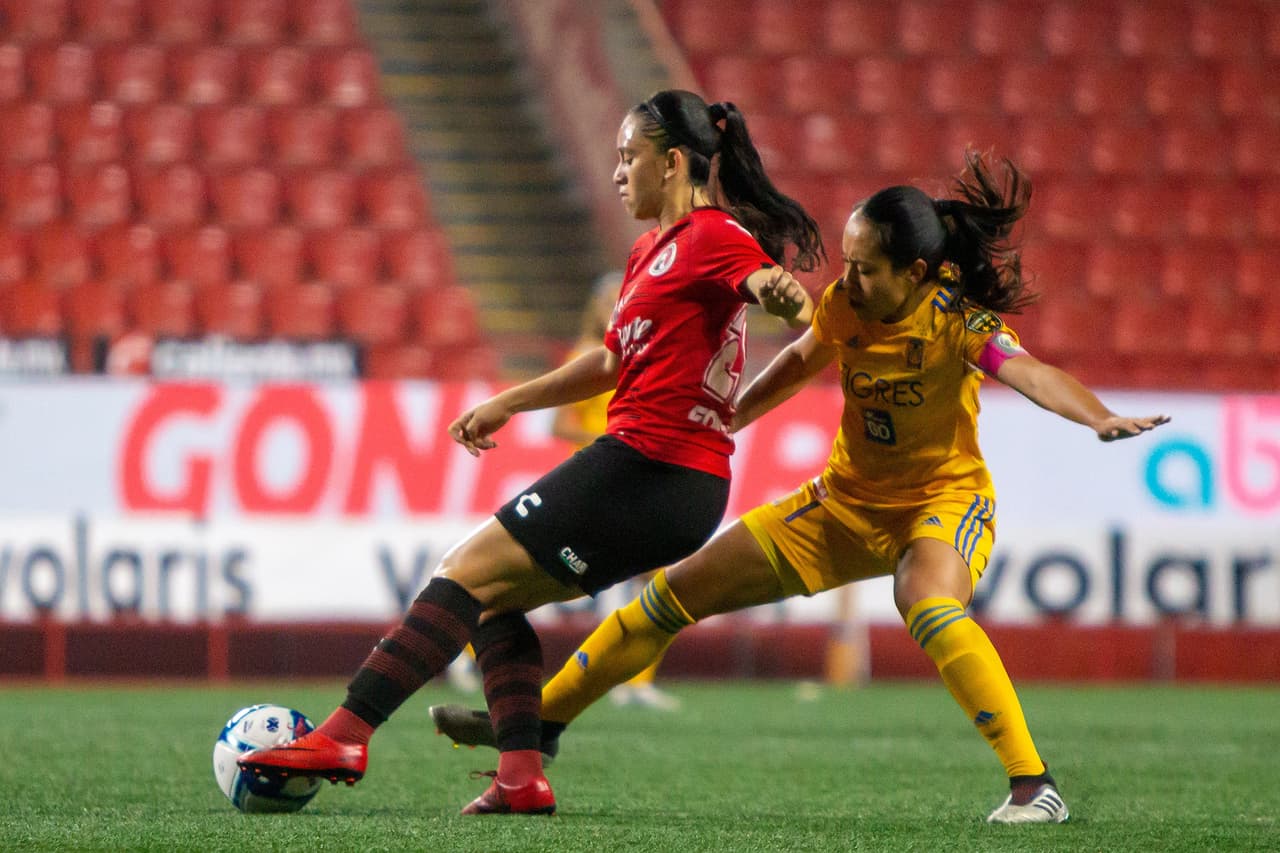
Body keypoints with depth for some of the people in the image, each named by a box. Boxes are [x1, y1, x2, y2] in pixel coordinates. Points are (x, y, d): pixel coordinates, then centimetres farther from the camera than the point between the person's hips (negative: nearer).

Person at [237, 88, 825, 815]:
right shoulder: (654, 249, 20)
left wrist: (778, 290, -49)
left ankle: (346, 736, -11)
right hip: (682, 486, 10)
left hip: (645, 468, -10)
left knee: (467, 575, -7)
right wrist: (508, 403, 33)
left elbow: (803, 315, -26)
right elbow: (615, 361, 32)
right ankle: (522, 775, 0)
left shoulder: (712, 235, -10)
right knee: (494, 595, 13)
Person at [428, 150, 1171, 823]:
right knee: (677, 591, 6)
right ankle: (543, 718, 22)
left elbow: (1029, 373, -42)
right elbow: (802, 361, 12)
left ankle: (1034, 785, -36)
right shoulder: (845, 303, -10)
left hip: (944, 499, -6)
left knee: (929, 606, -41)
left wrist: (1099, 417, -61)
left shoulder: (957, 317, -25)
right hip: (848, 499, 6)